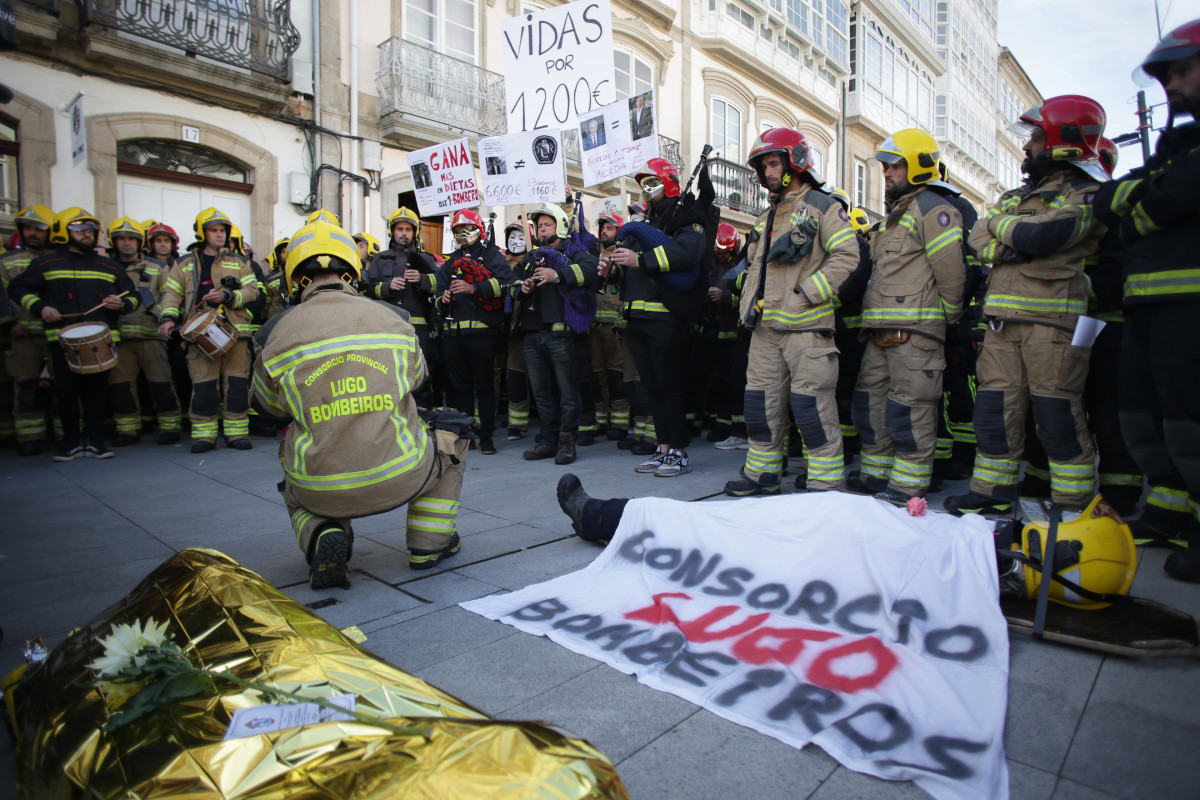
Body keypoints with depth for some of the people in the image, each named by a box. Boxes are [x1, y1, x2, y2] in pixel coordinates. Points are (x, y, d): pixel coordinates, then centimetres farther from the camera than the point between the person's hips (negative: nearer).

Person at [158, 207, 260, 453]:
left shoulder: (238, 262, 14)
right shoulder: (185, 264, 16)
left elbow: (252, 290, 4)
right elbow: (172, 293, 11)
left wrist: (227, 296, -13)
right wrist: (168, 317, -5)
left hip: (234, 331, 0)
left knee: (236, 384, 0)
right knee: (203, 385, -3)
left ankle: (237, 432, 8)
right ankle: (203, 435, 7)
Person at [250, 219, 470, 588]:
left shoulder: (275, 333, -2)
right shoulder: (393, 317, -2)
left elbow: (269, 405, 13)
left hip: (321, 492, 2)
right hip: (399, 479, -1)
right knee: (451, 437, 29)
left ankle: (323, 534, 6)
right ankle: (430, 543, 24)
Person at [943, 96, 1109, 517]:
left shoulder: (1087, 194, 0)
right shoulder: (1018, 194, 23)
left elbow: (1040, 234, -16)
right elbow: (978, 237, 9)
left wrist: (1001, 224, 2)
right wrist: (1007, 247, -10)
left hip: (1052, 316, -6)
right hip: (1003, 317, 7)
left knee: (1058, 415, -4)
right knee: (995, 407, 6)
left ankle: (1074, 503, 7)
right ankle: (993, 491, 15)